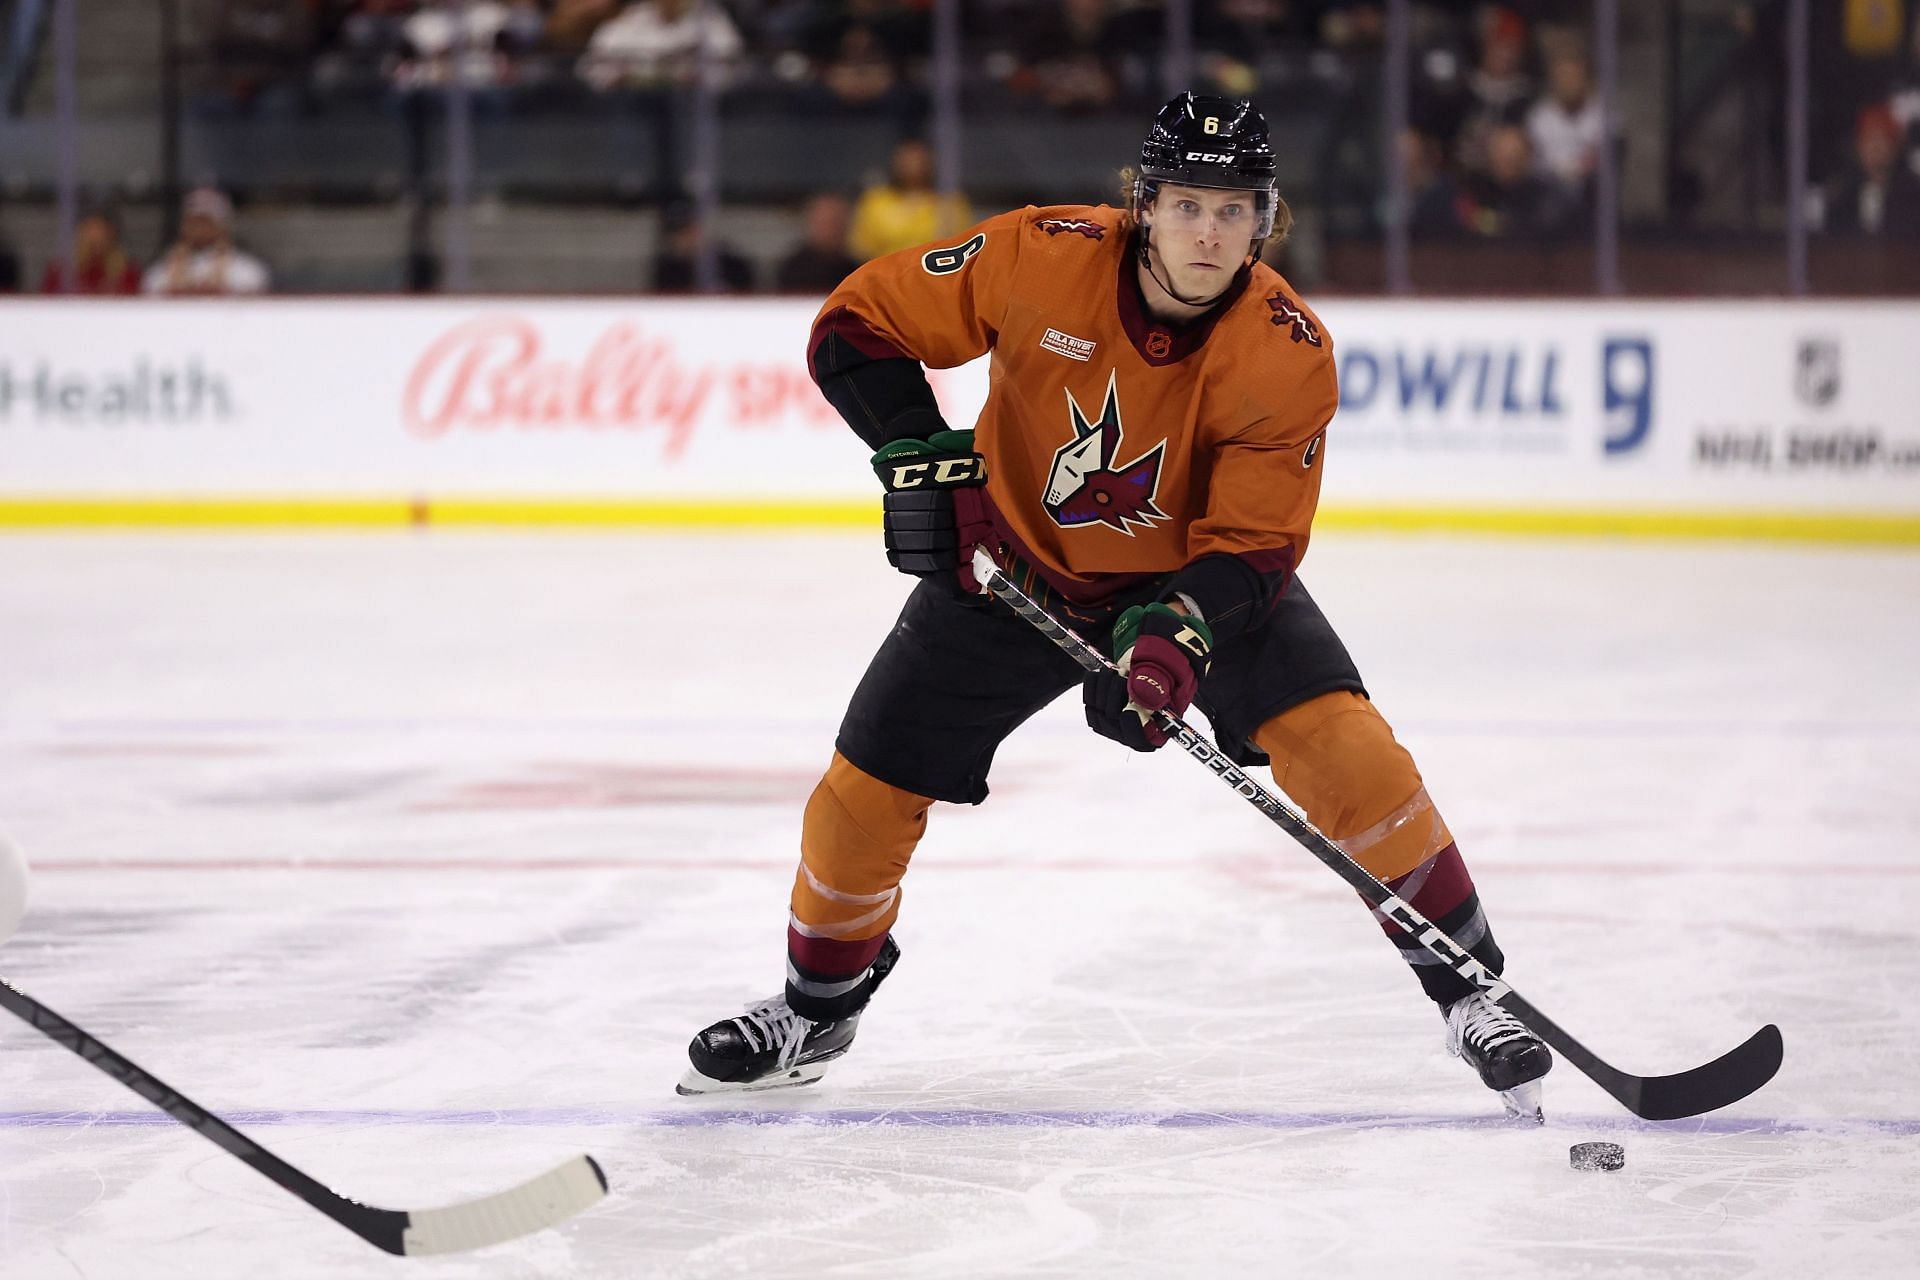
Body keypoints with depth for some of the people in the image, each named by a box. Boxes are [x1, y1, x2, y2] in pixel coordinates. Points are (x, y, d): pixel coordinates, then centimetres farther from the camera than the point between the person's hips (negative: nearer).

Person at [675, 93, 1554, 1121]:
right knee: (869, 789, -1)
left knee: (1340, 746, -21)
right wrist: (918, 451, -25)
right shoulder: (1041, 259, -26)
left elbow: (1253, 544, -21)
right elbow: (857, 327, -15)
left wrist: (1182, 632, -39)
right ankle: (816, 1012, 27)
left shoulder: (1289, 353, -25)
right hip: (1015, 563, 1)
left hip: (1198, 572, -1)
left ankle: (1467, 986, -6)